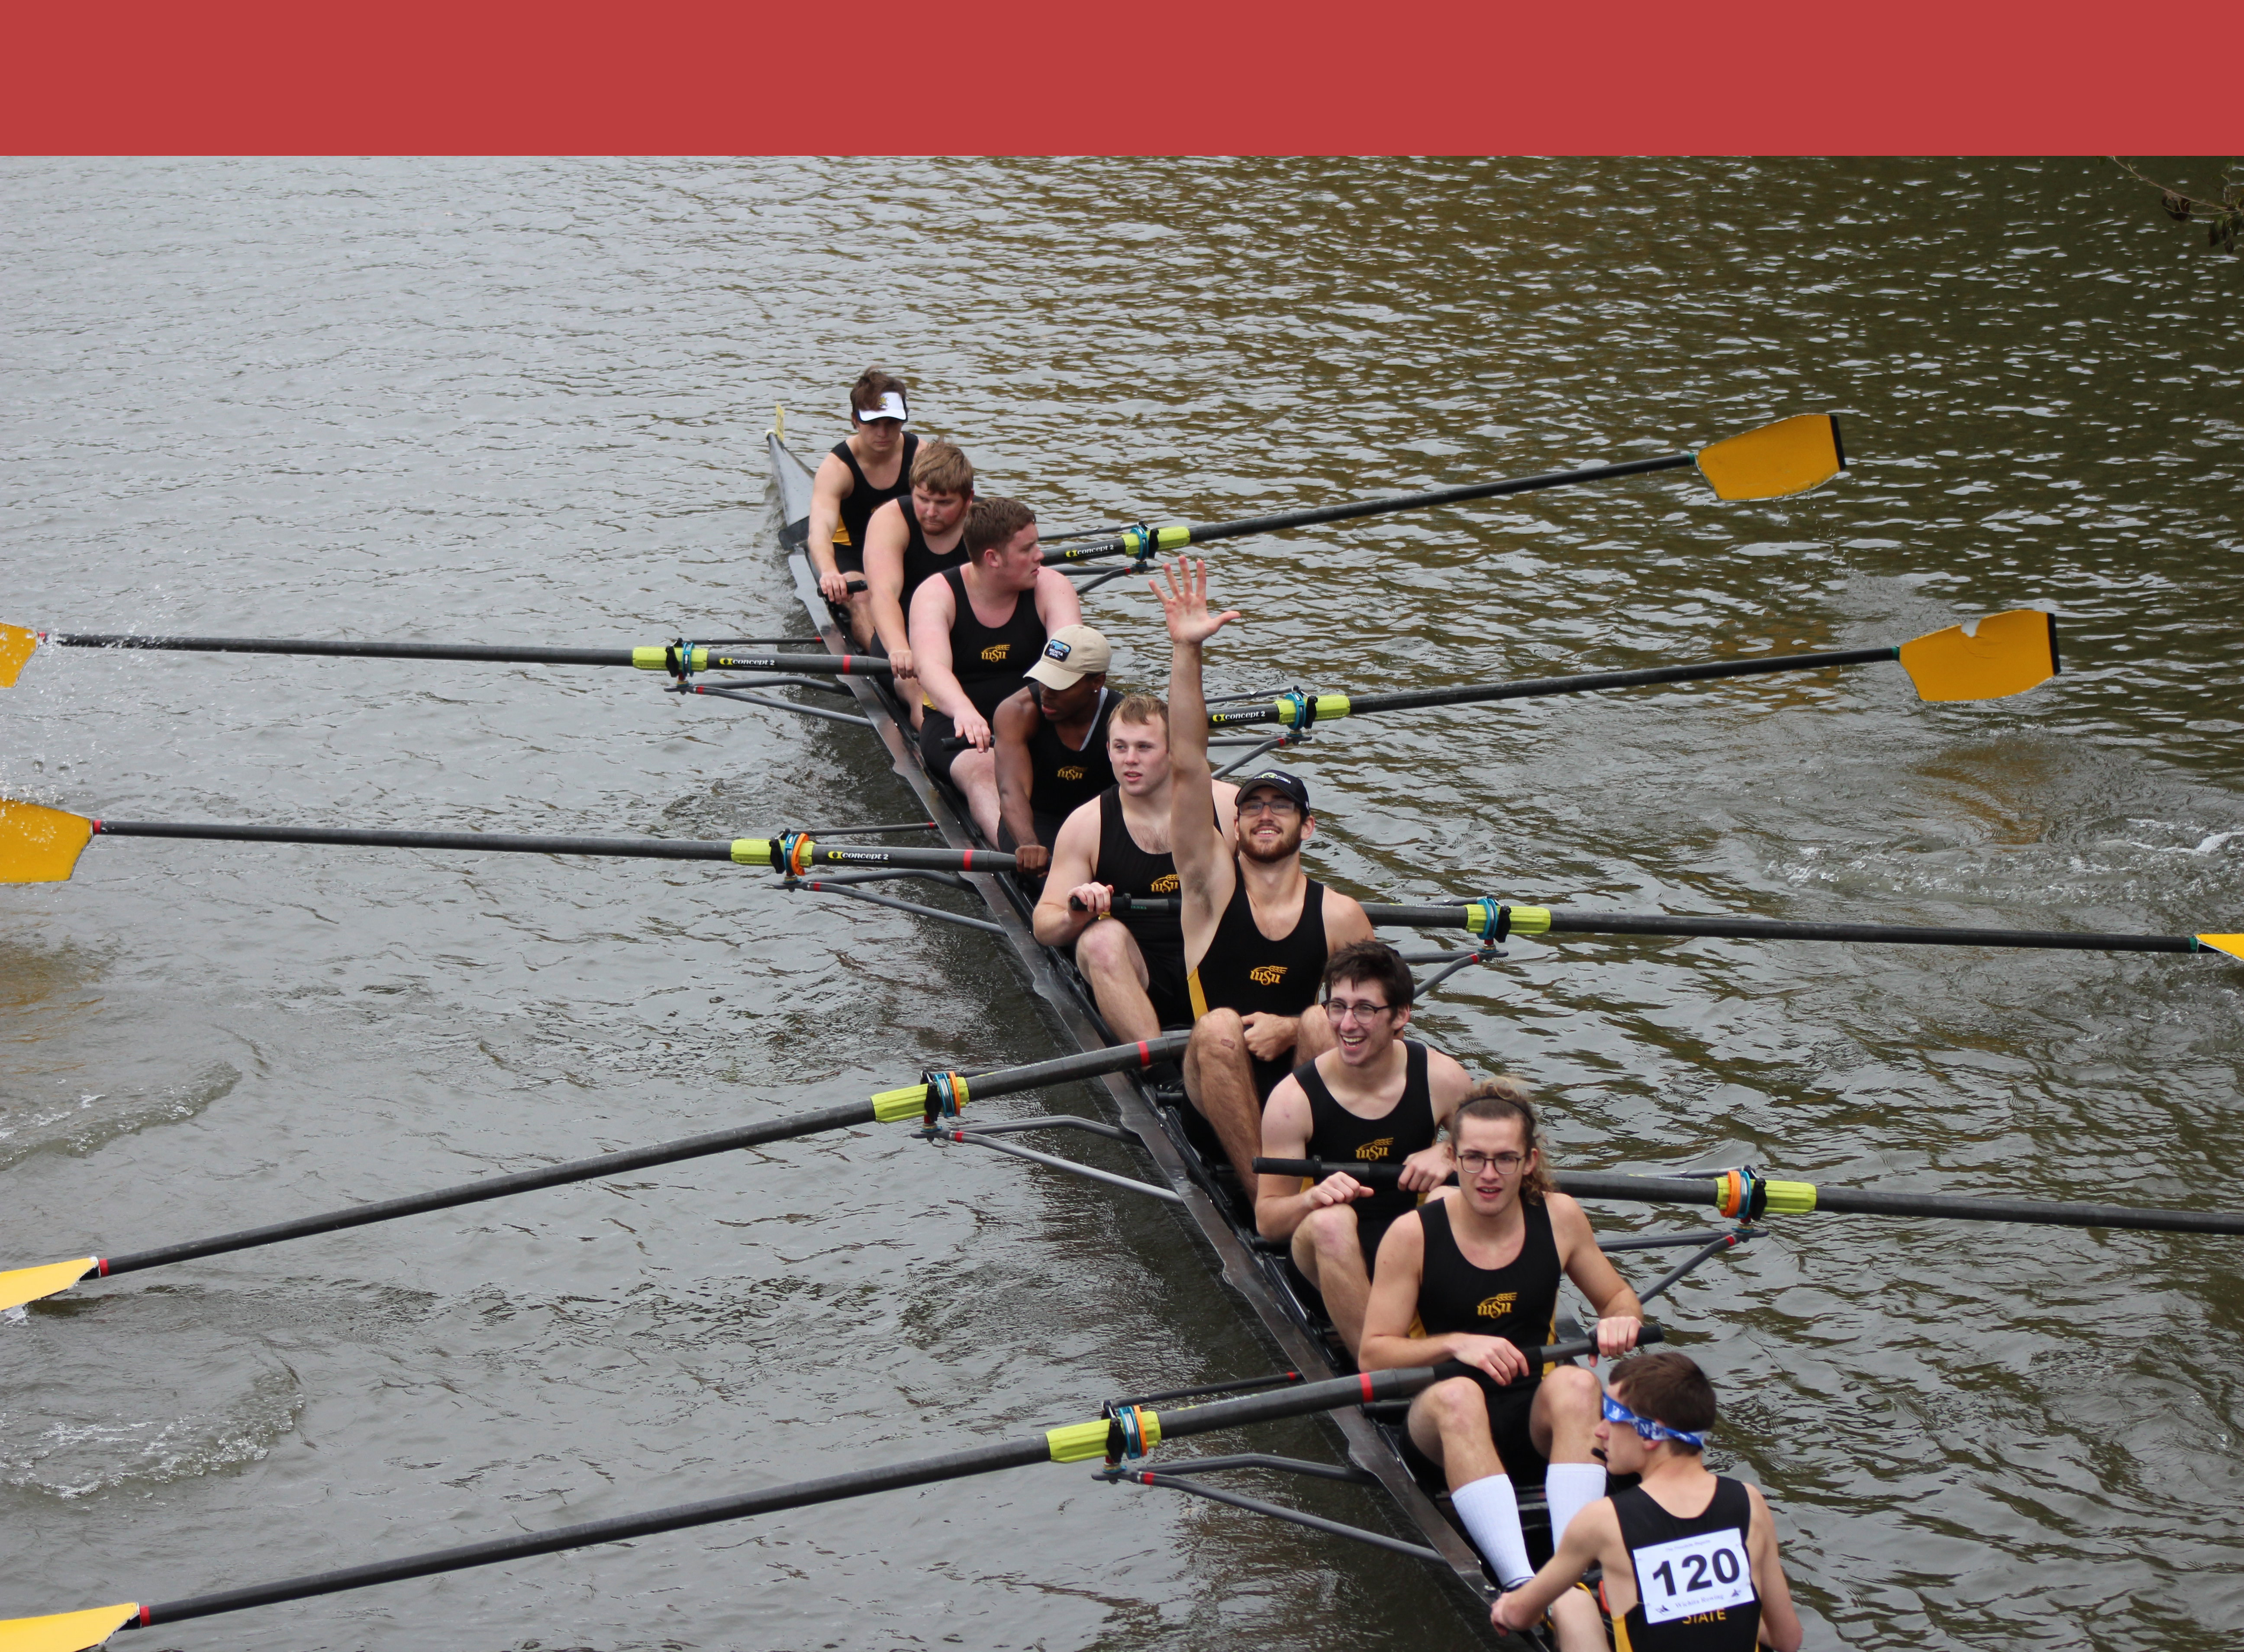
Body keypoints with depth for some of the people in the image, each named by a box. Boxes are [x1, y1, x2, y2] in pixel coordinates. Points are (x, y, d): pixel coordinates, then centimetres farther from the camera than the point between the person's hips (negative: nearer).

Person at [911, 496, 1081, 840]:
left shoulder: (1050, 587, -3)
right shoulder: (936, 594, -10)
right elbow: (931, 667, -29)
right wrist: (964, 711, -52)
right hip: (956, 722, -3)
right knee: (982, 770, -36)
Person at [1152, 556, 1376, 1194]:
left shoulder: (1339, 915, 0)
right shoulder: (1213, 882, 0)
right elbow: (1186, 769, -10)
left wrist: (1296, 1028, -16)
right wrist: (1185, 650, -19)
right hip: (1220, 1084, 0)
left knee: (1321, 1021, -28)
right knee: (1220, 1025, -30)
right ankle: (1263, 1189, -30)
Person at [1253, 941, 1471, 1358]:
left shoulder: (1441, 1079, -7)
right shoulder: (1294, 1099, -12)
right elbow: (1266, 1220, -9)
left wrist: (1449, 1156, -16)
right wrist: (1312, 1198, -32)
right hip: (1333, 1253, -1)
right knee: (1331, 1220, -35)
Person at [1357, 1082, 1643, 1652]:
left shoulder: (1559, 1218, 0)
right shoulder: (1414, 1234, -8)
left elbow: (1619, 1298, 15)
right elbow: (1373, 1354, -6)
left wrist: (1620, 1321, -9)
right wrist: (1457, 1344, -22)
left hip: (1538, 1419, 2)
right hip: (1447, 1427, -2)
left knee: (1575, 1384, -32)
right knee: (1457, 1395, -37)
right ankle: (1527, 1587, -51)